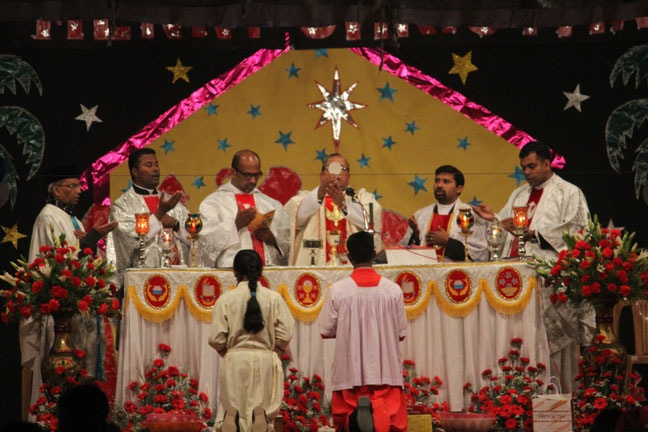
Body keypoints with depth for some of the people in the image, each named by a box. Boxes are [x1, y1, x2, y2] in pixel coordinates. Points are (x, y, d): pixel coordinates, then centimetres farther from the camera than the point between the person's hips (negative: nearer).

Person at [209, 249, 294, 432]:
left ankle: (231, 414, -18)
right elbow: (285, 335, -3)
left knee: (230, 407, 9)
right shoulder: (274, 298, -1)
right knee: (267, 408, 8)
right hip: (266, 360, 0)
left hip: (235, 360, 0)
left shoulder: (225, 299, -3)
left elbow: (216, 339, -5)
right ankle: (261, 414, -20)